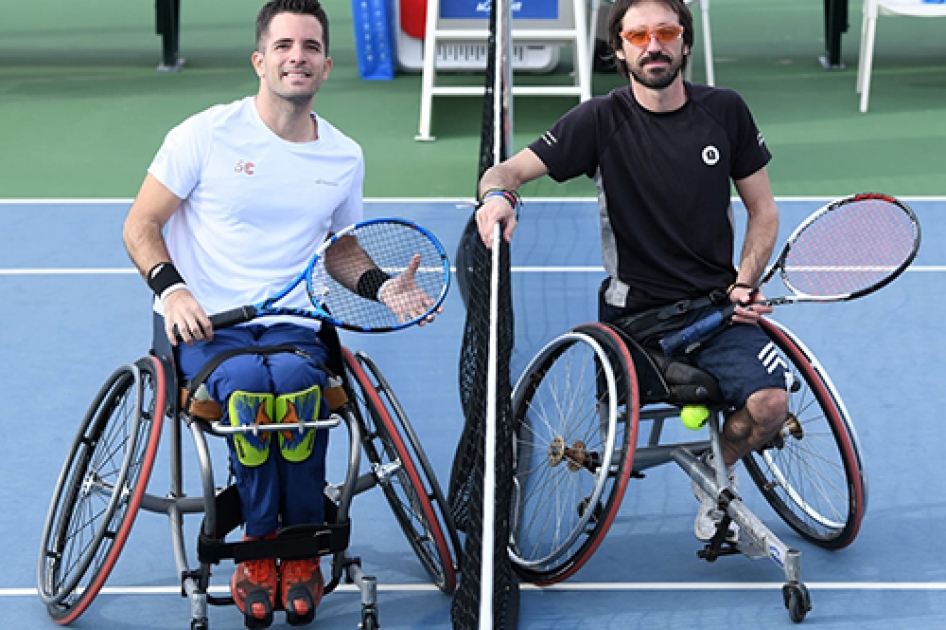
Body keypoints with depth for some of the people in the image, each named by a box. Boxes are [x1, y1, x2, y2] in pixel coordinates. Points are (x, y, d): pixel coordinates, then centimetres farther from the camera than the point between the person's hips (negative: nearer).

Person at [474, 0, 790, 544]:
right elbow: (508, 170, -7)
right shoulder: (601, 121, -3)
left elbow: (763, 211, 12)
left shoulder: (725, 111, 4)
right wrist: (498, 194, -31)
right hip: (634, 311, -1)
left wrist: (744, 285, -3)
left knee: (769, 403, -22)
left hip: (716, 307, 2)